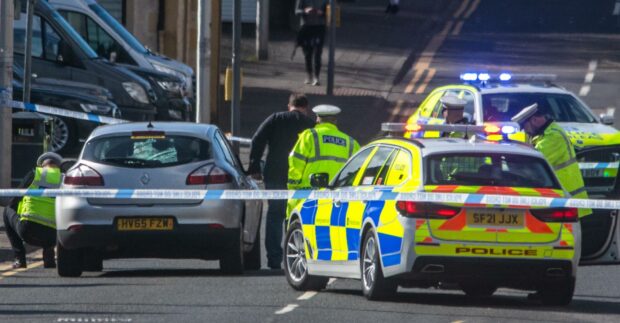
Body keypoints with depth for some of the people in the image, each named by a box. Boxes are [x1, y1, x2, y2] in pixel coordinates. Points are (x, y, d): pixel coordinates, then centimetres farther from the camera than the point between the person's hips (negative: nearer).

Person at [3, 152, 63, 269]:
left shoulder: (34, 175, 10)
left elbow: (13, 204, 18)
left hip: (27, 230, -3)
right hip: (50, 237, 3)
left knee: (8, 210, 29)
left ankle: (19, 258, 18)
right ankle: (49, 257, 16)